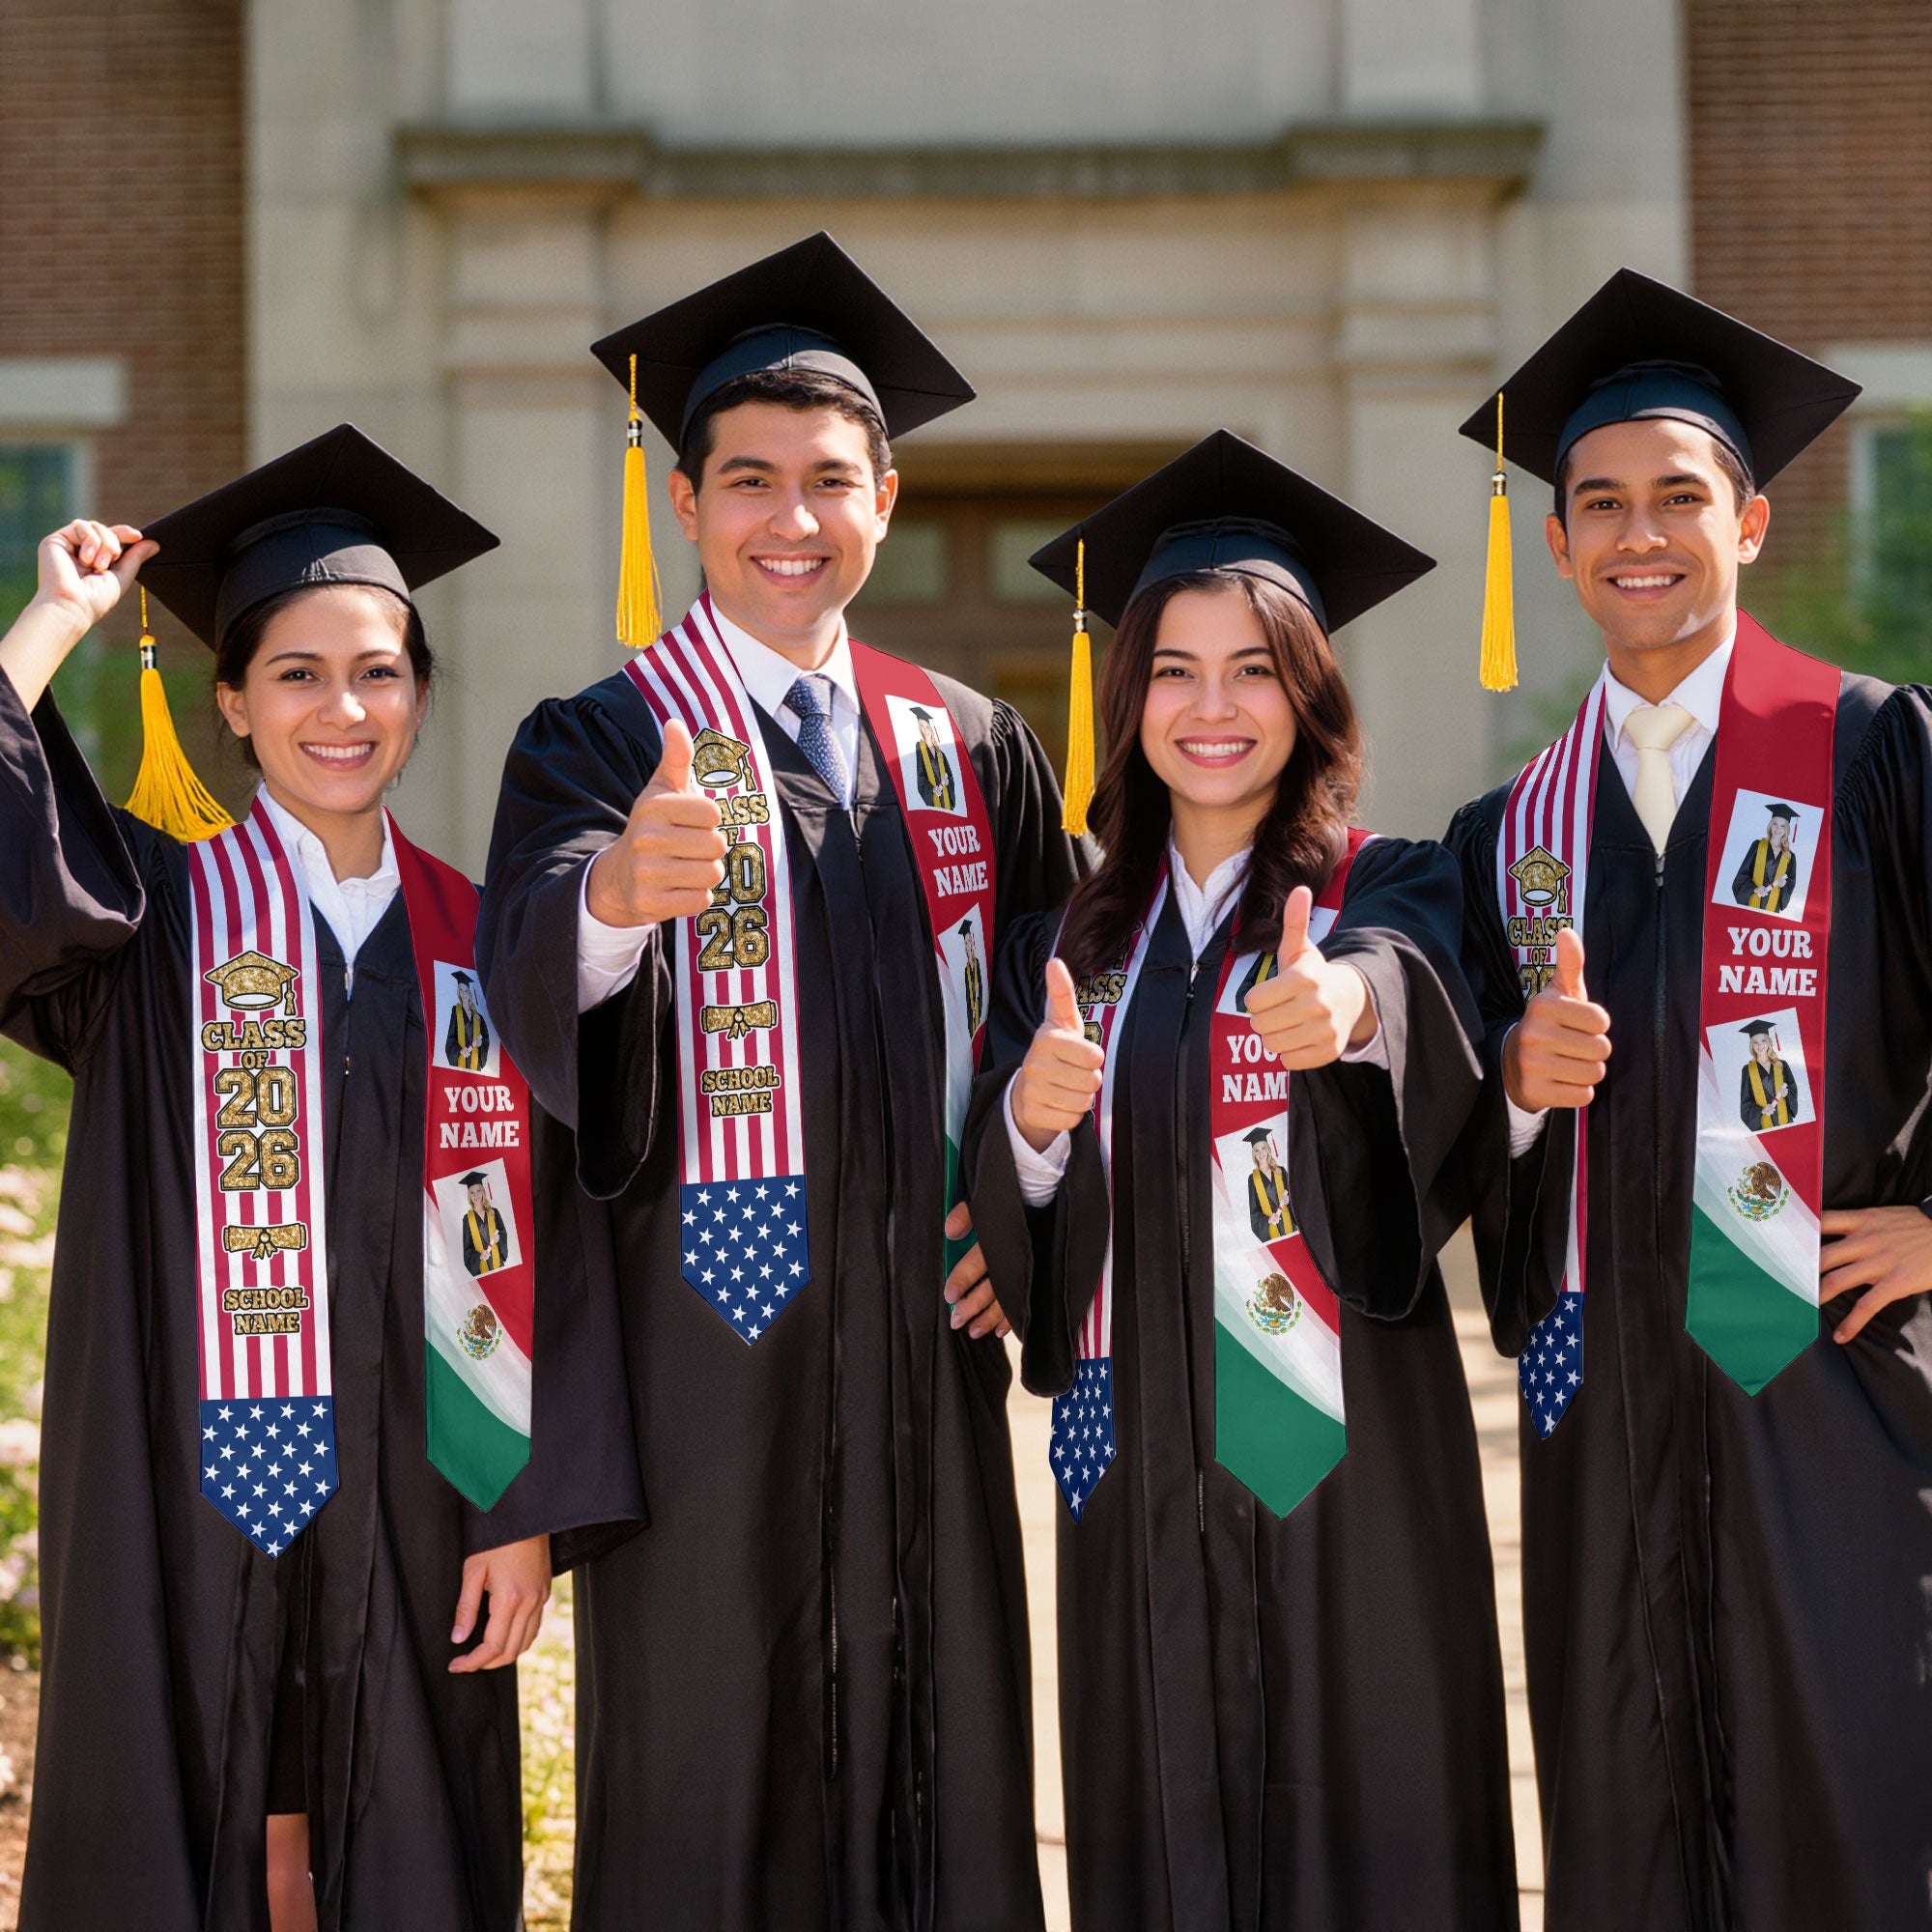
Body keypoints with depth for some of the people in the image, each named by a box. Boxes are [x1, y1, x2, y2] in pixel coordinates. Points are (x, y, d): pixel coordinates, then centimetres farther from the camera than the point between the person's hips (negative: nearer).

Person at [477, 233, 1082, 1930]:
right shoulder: (602, 744, -2)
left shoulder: (975, 751, 10)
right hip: (706, 1337, -3)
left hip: (922, 1339, 4)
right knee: (707, 1791, 0)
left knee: (940, 1769, 7)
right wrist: (618, 888, -44)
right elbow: (532, 971, -22)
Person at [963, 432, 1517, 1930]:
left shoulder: (1389, 892, 0)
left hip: (1344, 1451, -3)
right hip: (1137, 1462, 3)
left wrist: (1345, 1003, -47)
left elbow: (1406, 978, -25)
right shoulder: (1069, 945, 11)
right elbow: (1007, 1232, 6)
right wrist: (1029, 1122, -16)